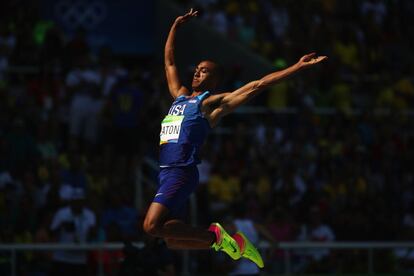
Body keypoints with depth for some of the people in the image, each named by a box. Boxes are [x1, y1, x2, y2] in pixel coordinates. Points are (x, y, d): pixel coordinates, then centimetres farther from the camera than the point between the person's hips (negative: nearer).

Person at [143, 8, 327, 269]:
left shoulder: (214, 102, 2)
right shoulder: (180, 96, 22)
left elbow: (257, 85, -3)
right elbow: (169, 62, 34)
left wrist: (298, 67, -7)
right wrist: (176, 27, 33)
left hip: (182, 172, -8)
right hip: (166, 172, 8)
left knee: (153, 225, -25)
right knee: (172, 240, 6)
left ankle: (214, 235, -12)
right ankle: (229, 241, 19)